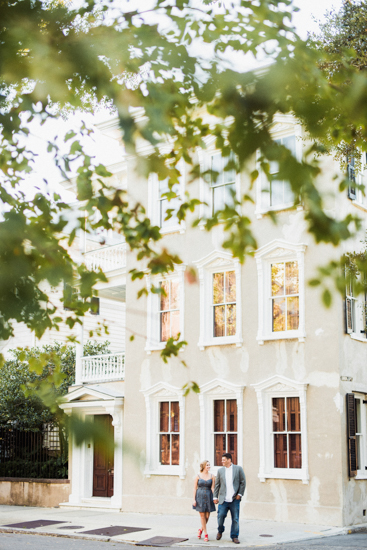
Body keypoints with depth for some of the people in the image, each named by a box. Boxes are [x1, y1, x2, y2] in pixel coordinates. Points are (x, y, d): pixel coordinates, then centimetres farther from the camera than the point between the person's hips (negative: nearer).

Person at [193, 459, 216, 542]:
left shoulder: (212, 476, 3)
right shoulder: (198, 476, 0)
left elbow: (212, 488, 1)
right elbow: (195, 488, 2)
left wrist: (214, 498, -9)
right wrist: (194, 499, -4)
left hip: (208, 497, 1)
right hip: (200, 497, -1)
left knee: (207, 516, 3)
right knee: (202, 515, -1)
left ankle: (201, 529, 29)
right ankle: (205, 534, 7)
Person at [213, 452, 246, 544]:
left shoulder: (238, 469, 3)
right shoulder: (220, 470, 9)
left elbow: (243, 482, 3)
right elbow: (217, 485, 11)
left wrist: (240, 494, -4)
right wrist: (215, 497, 7)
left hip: (234, 500, -1)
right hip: (223, 500, 1)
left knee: (235, 519, 2)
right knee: (220, 516, -4)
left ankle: (234, 536, 13)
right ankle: (220, 531, 22)